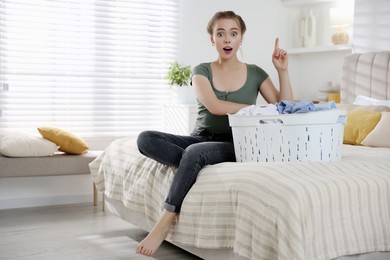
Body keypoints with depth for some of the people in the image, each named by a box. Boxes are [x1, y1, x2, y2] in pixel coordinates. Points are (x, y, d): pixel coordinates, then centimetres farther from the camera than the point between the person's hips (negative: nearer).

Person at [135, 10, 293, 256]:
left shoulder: (255, 73, 7)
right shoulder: (202, 71, 5)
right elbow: (214, 106, -14)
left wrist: (283, 71, -6)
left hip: (234, 145, -2)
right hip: (200, 139, 2)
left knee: (194, 153, -37)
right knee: (146, 139, -22)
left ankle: (165, 223, -29)